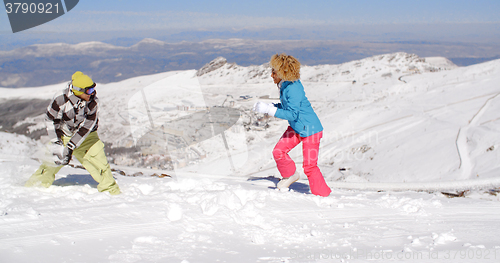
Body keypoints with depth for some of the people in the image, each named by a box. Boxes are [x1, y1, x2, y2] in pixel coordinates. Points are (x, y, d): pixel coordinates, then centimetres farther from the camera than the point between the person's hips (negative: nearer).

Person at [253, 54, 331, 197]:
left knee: (309, 166, -6)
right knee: (278, 151, 1)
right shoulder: (285, 85, 2)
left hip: (309, 129, -9)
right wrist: (269, 106, 3)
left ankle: (322, 195, 8)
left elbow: (293, 114, -28)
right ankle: (290, 175, 27)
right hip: (296, 127, 9)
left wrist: (269, 110, -27)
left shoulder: (293, 89, -26)